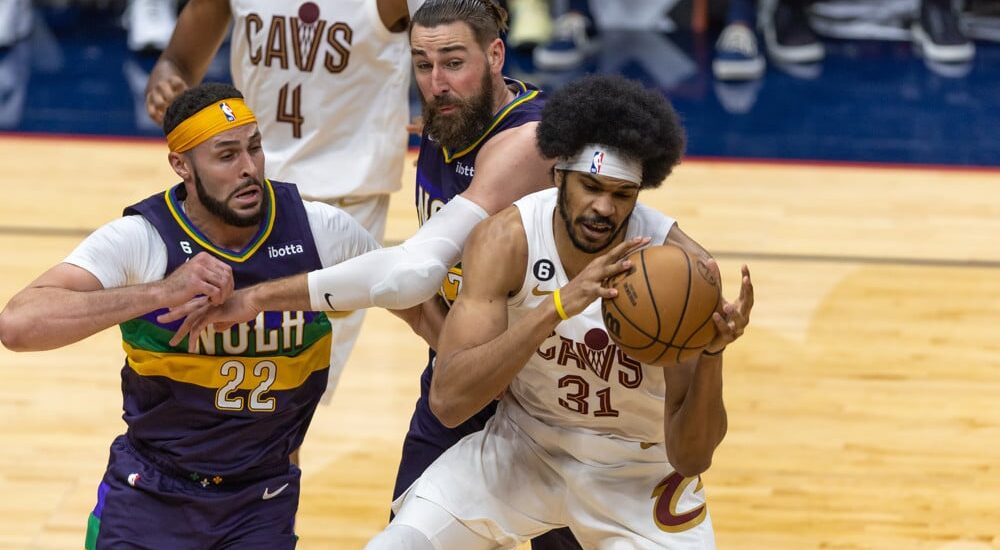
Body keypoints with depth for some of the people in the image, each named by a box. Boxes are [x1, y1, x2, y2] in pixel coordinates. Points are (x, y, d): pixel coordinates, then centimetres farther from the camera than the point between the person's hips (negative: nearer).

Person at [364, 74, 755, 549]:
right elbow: (447, 400, -34)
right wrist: (559, 305, -43)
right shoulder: (506, 240, -23)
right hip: (523, 445, 1)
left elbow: (690, 458, -24)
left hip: (641, 470, -1)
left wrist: (711, 354, -44)